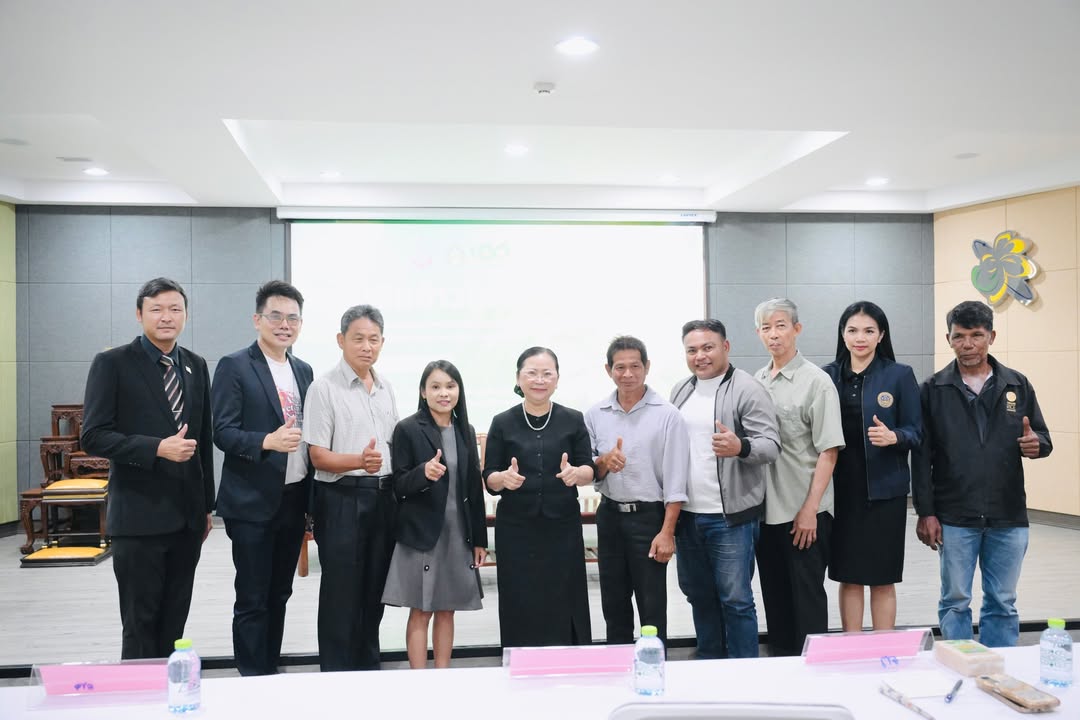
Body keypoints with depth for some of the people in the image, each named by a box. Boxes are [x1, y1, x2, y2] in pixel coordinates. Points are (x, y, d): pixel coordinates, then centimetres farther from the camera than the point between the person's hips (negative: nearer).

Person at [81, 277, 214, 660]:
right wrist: (157, 448, -21)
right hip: (139, 514, -5)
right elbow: (93, 437, -10)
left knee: (174, 620, 12)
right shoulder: (112, 364, -5)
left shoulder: (196, 366, 10)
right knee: (141, 622, 2)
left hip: (187, 514, 5)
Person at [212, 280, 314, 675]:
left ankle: (271, 672, 28)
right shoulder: (234, 366, -8)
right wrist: (267, 441, -30)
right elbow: (223, 432, -14)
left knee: (279, 595, 15)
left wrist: (312, 493, 10)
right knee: (252, 600, 1)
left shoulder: (303, 370, 11)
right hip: (253, 502, -6)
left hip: (294, 500, 6)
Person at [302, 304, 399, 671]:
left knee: (374, 590, 14)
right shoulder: (324, 388, -8)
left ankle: (368, 669, 27)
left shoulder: (386, 388, 11)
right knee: (341, 593, 1)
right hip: (342, 498, -6)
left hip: (383, 496, 6)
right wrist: (360, 461, -28)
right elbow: (318, 456, -12)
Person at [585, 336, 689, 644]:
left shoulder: (667, 415, -7)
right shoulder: (595, 415, 4)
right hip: (610, 515, 4)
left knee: (652, 606, 2)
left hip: (649, 516, -4)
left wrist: (667, 532, -14)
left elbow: (675, 479, -9)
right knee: (613, 604, 14)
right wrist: (603, 462, -16)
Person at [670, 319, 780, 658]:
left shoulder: (747, 389, -9)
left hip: (731, 516, -7)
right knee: (698, 595, 17)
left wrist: (740, 447, -35)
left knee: (736, 599, -1)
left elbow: (771, 445, -15)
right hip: (686, 514, 7)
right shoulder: (679, 391, 12)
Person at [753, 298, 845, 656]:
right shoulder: (757, 382, 8)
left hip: (804, 511, -5)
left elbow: (828, 451, -11)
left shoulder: (816, 381, -7)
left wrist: (810, 509, -14)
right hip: (766, 508, 5)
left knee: (807, 596, 4)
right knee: (774, 596, 14)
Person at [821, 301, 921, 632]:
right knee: (848, 576, 9)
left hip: (884, 488, -2)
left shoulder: (900, 375, -2)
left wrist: (893, 437, -23)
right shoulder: (828, 375, 5)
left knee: (882, 578, 5)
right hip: (841, 488, 2)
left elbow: (915, 432, -2)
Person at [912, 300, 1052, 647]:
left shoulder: (1017, 385, 5)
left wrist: (1036, 443, -14)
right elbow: (921, 455, -1)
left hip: (1008, 517, 2)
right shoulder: (933, 390, 0)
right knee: (955, 602, 7)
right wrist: (925, 512, -5)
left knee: (1003, 605, 11)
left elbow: (1042, 436, 11)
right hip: (954, 518, -2)